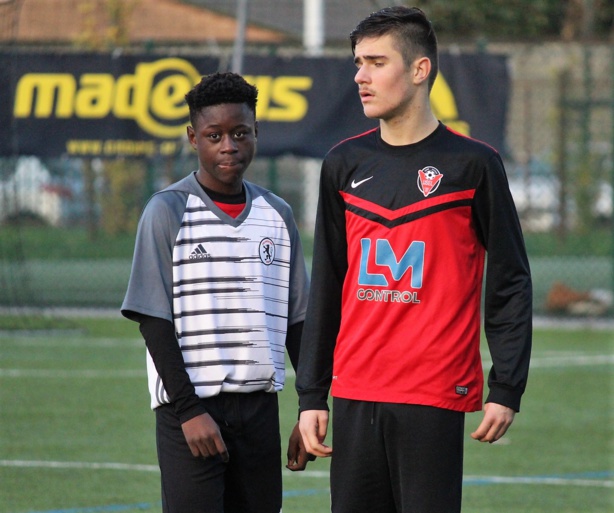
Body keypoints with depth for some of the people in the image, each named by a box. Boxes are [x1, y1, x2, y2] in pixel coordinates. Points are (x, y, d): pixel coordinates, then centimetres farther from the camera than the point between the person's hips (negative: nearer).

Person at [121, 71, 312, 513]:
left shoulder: (277, 215, 11)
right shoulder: (168, 211, -3)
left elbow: (297, 320, 15)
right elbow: (153, 319, -6)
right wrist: (187, 409, -13)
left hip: (260, 407, 5)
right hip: (190, 408, -5)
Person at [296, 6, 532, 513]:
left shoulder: (471, 163, -1)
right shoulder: (345, 164, 11)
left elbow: (510, 283, -1)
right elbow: (326, 290, 15)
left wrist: (506, 389, -8)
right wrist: (311, 395, 11)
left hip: (435, 396, -4)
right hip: (356, 394, 5)